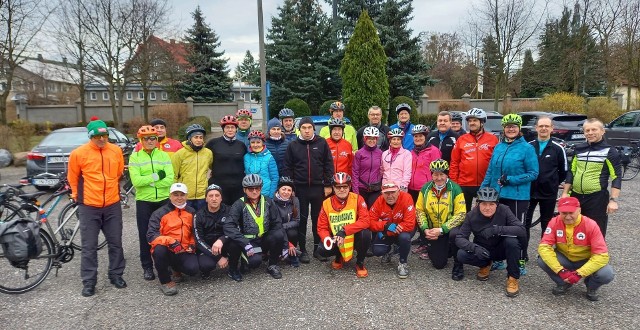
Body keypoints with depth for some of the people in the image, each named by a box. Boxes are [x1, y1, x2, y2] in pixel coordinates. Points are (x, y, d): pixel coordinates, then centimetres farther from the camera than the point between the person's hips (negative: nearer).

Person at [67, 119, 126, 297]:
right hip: (89, 207, -2)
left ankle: (116, 275, 25)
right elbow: (73, 178, 4)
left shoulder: (116, 150, 0)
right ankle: (89, 282, 15)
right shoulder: (78, 153, -9)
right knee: (89, 247, 4)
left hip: (112, 206, 3)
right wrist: (78, 196, 12)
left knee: (116, 243, 10)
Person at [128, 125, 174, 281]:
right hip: (144, 201, -1)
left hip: (164, 200, 1)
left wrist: (148, 181, -14)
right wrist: (157, 176, -14)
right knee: (145, 235, 5)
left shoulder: (164, 155, 3)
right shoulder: (135, 157, -1)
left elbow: (170, 179, -9)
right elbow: (136, 181, -14)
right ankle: (147, 267, 19)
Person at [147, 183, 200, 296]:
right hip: (165, 251, -2)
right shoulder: (159, 213, -5)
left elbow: (195, 232, 21)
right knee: (159, 249, -36)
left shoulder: (191, 212, 8)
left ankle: (177, 269, 15)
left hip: (184, 251, 2)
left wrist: (193, 245, 2)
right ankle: (166, 281, -12)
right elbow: (151, 236, -16)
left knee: (193, 268, -25)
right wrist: (170, 241, -31)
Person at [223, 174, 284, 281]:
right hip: (248, 241, -3)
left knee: (278, 235, -27)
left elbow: (277, 223, 0)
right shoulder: (239, 205, -10)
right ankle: (232, 269, 0)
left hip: (264, 240, 3)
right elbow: (228, 227, -22)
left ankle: (272, 266, -3)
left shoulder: (268, 202, 0)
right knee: (255, 261, -33)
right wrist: (246, 244, -30)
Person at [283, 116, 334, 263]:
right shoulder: (293, 145, 2)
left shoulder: (322, 143, 1)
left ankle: (318, 248, 21)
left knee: (318, 219, 9)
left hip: (318, 188, 0)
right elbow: (287, 168, 4)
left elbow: (328, 165, 1)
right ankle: (303, 250, 17)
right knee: (302, 219, 7)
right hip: (300, 188, 0)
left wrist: (328, 185, -3)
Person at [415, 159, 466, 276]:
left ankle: (458, 266, -11)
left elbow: (460, 214, -18)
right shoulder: (425, 188, -3)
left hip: (450, 229, -2)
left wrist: (441, 229, -23)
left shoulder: (455, 189, -14)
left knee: (455, 234, -37)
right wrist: (425, 229, -12)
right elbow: (419, 210, 2)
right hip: (432, 231, 2)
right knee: (438, 264, -2)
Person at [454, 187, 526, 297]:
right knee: (461, 255, -25)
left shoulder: (504, 210, -19)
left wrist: (497, 229, -41)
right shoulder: (472, 215, -16)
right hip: (482, 250, 1)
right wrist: (474, 248, -36)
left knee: (512, 241, -33)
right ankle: (486, 265, 8)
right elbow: (459, 238, -17)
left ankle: (513, 277, -12)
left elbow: (522, 230, -29)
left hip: (501, 249, -1)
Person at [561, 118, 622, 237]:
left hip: (597, 198, -5)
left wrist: (613, 200, -16)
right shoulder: (579, 149, 8)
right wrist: (565, 193, 11)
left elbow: (616, 177, -9)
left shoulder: (609, 151, -5)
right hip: (576, 197, 5)